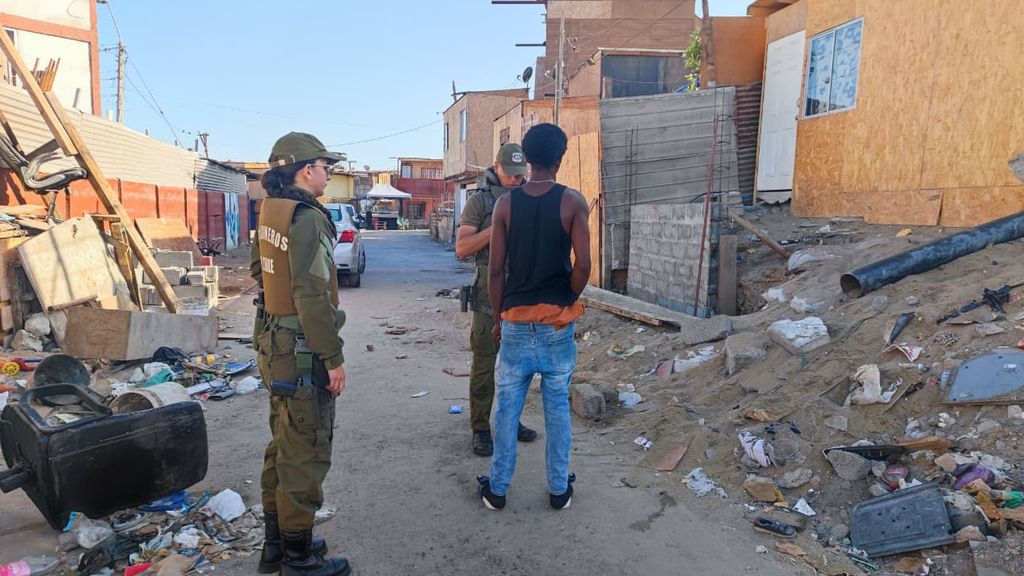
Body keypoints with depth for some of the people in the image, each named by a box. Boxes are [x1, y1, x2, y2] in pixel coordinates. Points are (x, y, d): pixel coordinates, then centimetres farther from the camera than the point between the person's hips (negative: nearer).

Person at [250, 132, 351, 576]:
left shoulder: (269, 212, 8)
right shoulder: (307, 218, -20)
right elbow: (313, 296, -23)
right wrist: (334, 359, -18)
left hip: (275, 345, 10)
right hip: (303, 354, -10)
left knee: (282, 445, 20)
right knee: (305, 454, 2)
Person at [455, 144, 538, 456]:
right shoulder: (480, 200, -3)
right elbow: (461, 248, -8)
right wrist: (495, 228, -19)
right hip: (490, 293, -5)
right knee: (484, 363, 1)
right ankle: (480, 429, 11)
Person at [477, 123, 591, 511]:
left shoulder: (505, 204, -3)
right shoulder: (573, 201, -6)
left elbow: (496, 269, -3)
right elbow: (583, 265, -13)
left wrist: (498, 317, 8)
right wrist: (568, 303, 5)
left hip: (516, 320, 1)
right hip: (558, 322, -1)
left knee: (508, 406, 11)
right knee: (558, 407, 12)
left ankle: (497, 489, 22)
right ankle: (559, 490, 23)